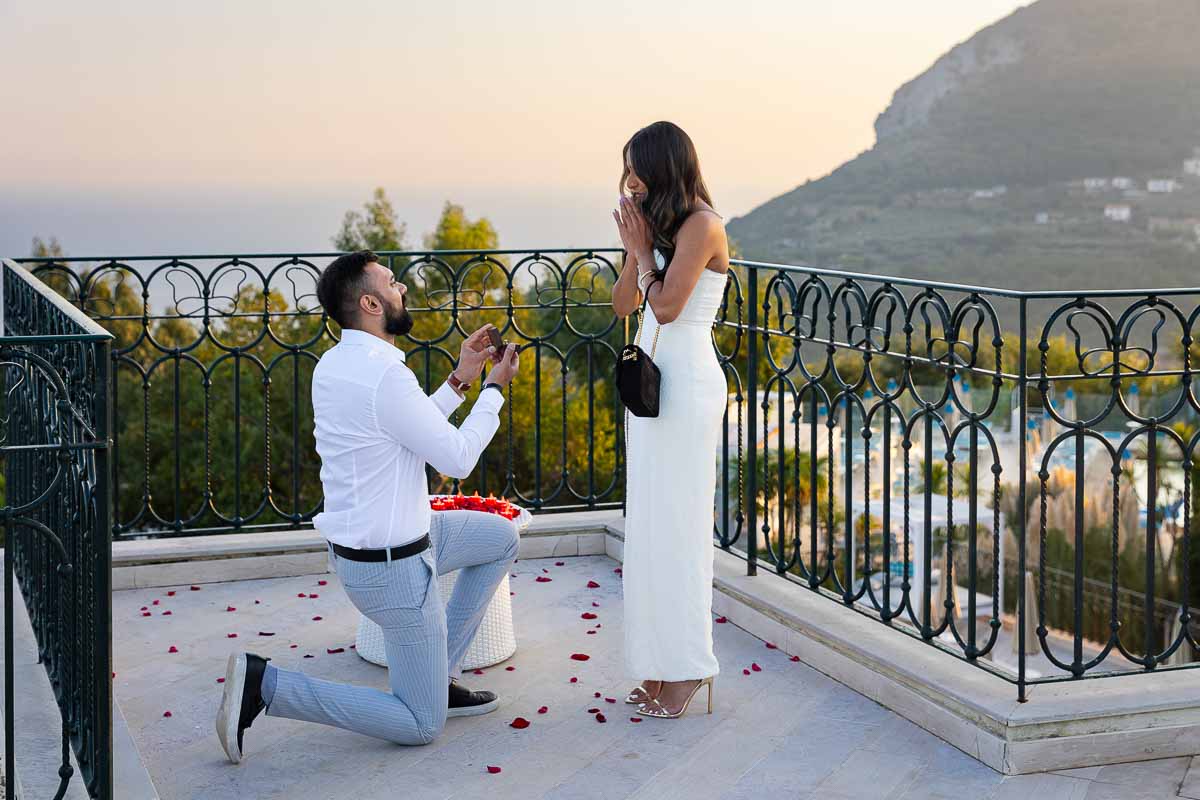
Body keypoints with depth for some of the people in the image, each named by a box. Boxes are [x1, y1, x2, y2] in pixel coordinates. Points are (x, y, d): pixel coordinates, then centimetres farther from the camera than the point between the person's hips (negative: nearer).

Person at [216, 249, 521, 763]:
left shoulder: (334, 364, 3)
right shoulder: (384, 377, -26)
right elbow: (457, 458, -16)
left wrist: (459, 381, 12)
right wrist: (495, 388, -4)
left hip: (357, 541, 10)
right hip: (392, 566, -10)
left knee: (501, 538, 26)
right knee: (420, 726, 1)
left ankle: (439, 676, 24)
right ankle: (264, 685, -6)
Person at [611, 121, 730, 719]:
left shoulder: (701, 225, -13)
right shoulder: (660, 225, 14)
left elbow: (667, 305, -19)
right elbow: (624, 304, 12)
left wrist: (643, 247, -8)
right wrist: (635, 247, -1)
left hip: (686, 383, -9)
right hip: (651, 377, 9)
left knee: (673, 522, -6)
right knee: (650, 523, 10)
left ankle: (686, 667, 2)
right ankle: (662, 665, 16)